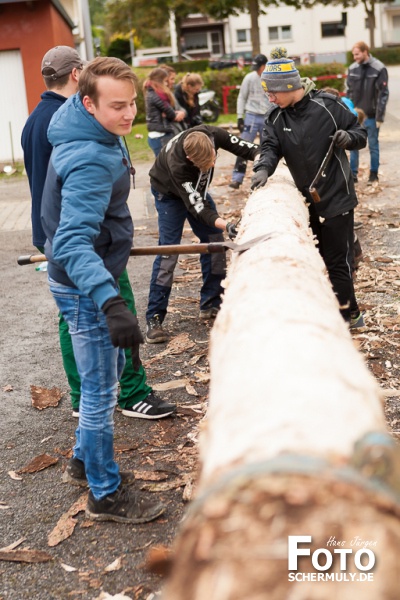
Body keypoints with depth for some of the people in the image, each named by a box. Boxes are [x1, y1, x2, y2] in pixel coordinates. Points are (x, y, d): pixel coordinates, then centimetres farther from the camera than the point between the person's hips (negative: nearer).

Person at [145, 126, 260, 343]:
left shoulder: (211, 134, -30)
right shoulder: (177, 165, -42)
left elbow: (241, 146, -15)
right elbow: (197, 206, -40)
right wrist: (225, 225, -52)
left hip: (196, 188, 6)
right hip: (169, 193, -6)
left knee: (215, 241, 2)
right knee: (168, 252, -13)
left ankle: (211, 304, 12)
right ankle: (154, 318, -8)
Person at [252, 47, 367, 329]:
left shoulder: (327, 104, -11)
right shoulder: (275, 117, 1)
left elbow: (360, 132, -2)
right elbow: (271, 147, -10)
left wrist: (349, 137, -24)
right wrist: (264, 168, -30)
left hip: (337, 197, -5)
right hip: (307, 199, 6)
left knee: (337, 259, -2)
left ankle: (349, 314, 15)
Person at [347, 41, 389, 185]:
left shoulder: (379, 69, -9)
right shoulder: (352, 68, 3)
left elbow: (383, 94, -10)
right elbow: (349, 92, 10)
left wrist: (379, 116, -13)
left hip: (371, 115, -4)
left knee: (373, 145, 6)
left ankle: (374, 174, 16)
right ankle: (353, 173, 16)